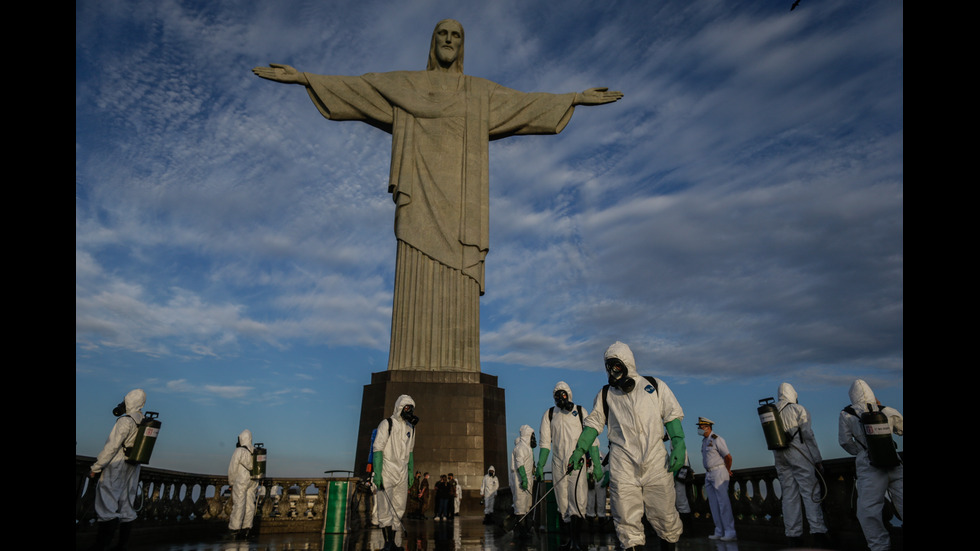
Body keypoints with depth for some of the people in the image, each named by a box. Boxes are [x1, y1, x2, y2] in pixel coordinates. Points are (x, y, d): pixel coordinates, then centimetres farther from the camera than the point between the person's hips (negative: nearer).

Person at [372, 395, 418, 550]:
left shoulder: (410, 428, 12)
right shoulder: (387, 424, -9)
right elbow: (377, 449, -13)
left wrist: (411, 471, 17)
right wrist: (377, 473, -18)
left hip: (402, 473, 6)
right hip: (387, 471, -6)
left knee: (399, 508, 8)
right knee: (385, 508, -7)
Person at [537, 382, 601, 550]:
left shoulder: (581, 411, 3)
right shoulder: (549, 414, 7)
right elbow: (545, 443, 8)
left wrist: (596, 465, -2)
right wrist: (540, 466, 2)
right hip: (558, 465, 2)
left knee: (579, 503, -11)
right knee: (563, 506, 7)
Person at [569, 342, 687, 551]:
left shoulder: (655, 386, 10)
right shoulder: (605, 394, 13)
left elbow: (672, 416, 10)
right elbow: (593, 423, 12)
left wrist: (678, 446, -2)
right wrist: (580, 450, 2)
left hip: (656, 462, 0)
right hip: (622, 463, 1)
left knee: (663, 514, 3)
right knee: (627, 518, -3)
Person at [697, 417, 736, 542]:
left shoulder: (716, 439, -12)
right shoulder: (704, 441, 15)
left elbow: (728, 457, -11)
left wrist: (728, 471, 3)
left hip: (718, 472, -9)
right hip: (709, 475, 9)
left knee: (723, 502, -9)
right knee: (714, 504, 8)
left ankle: (730, 533, -6)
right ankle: (719, 532, 12)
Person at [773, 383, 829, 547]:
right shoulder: (798, 409, -3)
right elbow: (808, 435, -7)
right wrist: (817, 459, -4)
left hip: (780, 457, 5)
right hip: (799, 455, -5)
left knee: (789, 495, 6)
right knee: (810, 492, -2)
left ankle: (794, 535, 7)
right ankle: (818, 531, -6)